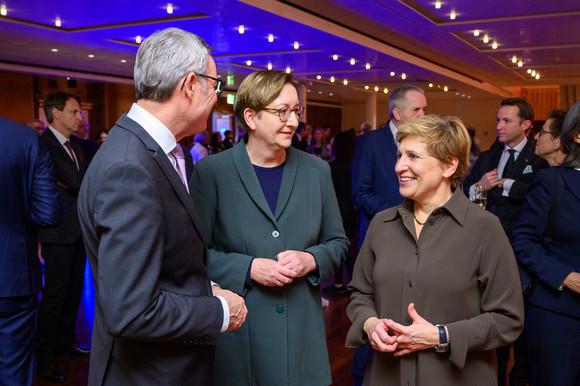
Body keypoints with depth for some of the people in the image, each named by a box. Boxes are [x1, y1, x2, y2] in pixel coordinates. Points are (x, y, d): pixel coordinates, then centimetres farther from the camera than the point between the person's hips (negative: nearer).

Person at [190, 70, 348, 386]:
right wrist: (248, 268, -18)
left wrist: (310, 260, -10)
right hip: (236, 328, -3)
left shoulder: (317, 171, 5)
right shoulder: (211, 171, -6)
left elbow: (337, 242, 10)